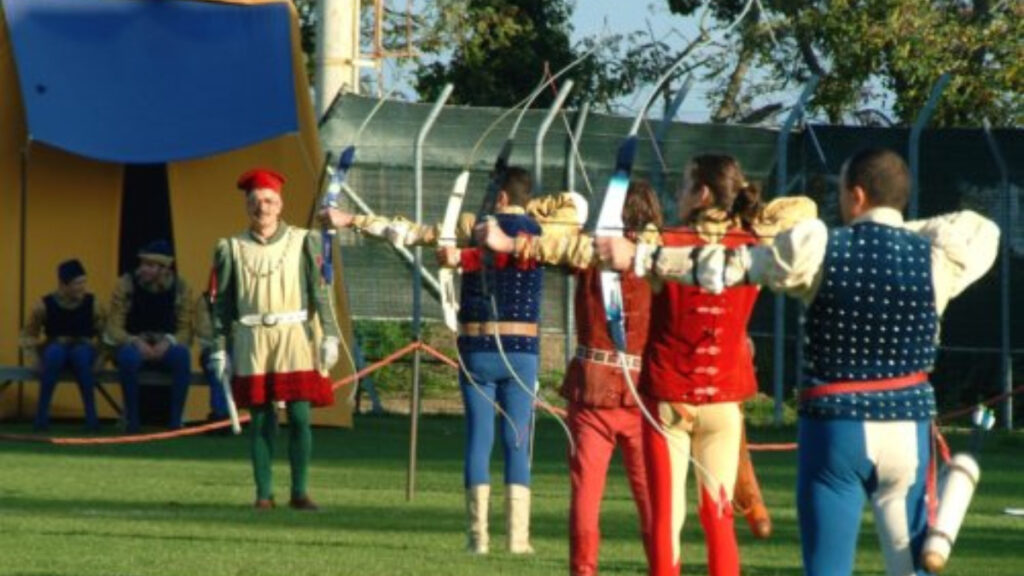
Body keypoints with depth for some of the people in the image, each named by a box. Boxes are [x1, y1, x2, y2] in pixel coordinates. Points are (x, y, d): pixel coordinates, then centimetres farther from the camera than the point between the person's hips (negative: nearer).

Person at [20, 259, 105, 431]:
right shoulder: (45, 305, -11)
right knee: (55, 351, -37)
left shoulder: (92, 304, -9)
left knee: (82, 353, -36)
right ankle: (41, 413, -27)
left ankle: (91, 414, -27)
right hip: (54, 350, 0)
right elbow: (28, 335, 1)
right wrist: (33, 358, -13)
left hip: (83, 349, 0)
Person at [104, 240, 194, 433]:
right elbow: (114, 327, -9)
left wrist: (168, 343, -25)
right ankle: (132, 419, -26)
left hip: (165, 347, 1)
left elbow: (185, 330, -4)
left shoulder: (180, 289, -4)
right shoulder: (126, 284, -8)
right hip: (131, 344, -1)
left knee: (183, 355, -33)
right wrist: (136, 342, -27)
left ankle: (176, 419, -28)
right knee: (129, 356, -38)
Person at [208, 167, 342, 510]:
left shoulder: (303, 242, 6)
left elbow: (321, 291, 3)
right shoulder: (232, 249, 9)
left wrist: (330, 335, -5)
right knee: (260, 419, 2)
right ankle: (264, 493, 8)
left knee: (300, 416, -6)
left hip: (294, 338, -1)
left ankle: (300, 492, 2)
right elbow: (221, 302, 10)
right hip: (252, 338, 1)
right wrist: (219, 350, 6)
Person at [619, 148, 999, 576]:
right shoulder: (934, 258, -3)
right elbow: (981, 231, 19)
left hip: (835, 427, -1)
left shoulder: (819, 248, -7)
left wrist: (649, 259, 15)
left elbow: (729, 265, 2)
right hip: (908, 428, 1)